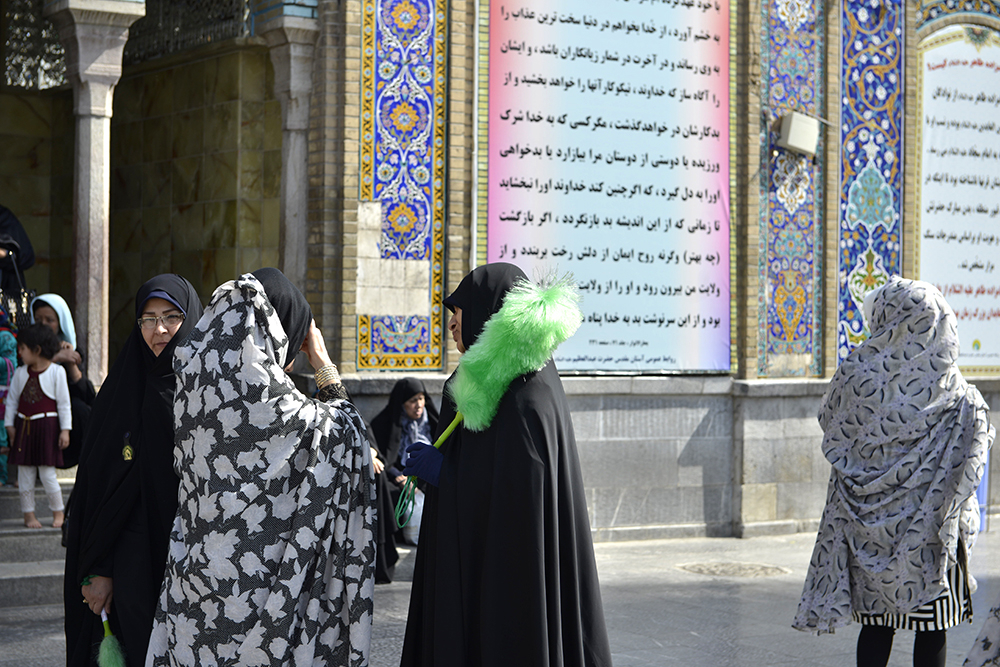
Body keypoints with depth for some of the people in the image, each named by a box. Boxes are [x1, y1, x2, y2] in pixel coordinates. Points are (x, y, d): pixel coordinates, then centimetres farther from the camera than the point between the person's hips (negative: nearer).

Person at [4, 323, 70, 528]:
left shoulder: (56, 372, -5)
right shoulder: (20, 373, 6)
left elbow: (64, 403, -2)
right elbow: (12, 401, 13)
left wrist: (65, 430, -4)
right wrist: (9, 425, 7)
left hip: (46, 426, -4)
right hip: (24, 426, 4)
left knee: (47, 473, -4)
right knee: (25, 473, 5)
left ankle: (58, 512, 13)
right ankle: (29, 514, 14)